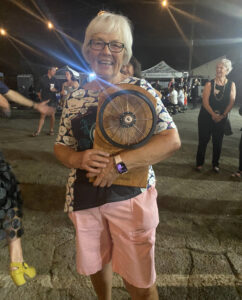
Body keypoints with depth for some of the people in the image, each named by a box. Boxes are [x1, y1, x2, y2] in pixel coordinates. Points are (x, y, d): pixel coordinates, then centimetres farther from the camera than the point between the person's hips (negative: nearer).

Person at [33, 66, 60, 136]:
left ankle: (51, 130, 16)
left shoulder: (54, 80, 8)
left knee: (52, 115, 5)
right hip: (44, 100, -2)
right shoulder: (43, 79, 0)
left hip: (53, 100, 2)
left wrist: (55, 90, -8)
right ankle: (38, 131, -3)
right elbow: (38, 90, 5)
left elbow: (58, 89, 13)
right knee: (43, 116, -5)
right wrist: (40, 97, 1)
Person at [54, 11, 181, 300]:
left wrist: (119, 162, -24)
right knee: (95, 265, 24)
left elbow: (171, 139, -13)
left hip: (131, 195, -3)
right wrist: (79, 159, -17)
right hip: (84, 197, 4)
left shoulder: (140, 88, -6)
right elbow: (61, 147, 7)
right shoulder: (76, 97, 4)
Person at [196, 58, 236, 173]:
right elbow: (205, 102, -11)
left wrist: (222, 115, -14)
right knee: (203, 140, 3)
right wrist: (213, 115, -19)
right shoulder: (209, 84, -5)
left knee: (218, 142, 8)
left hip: (221, 118, 2)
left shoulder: (231, 85, 1)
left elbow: (231, 102, -3)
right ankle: (199, 163, 16)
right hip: (206, 116, -1)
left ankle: (215, 164, 23)